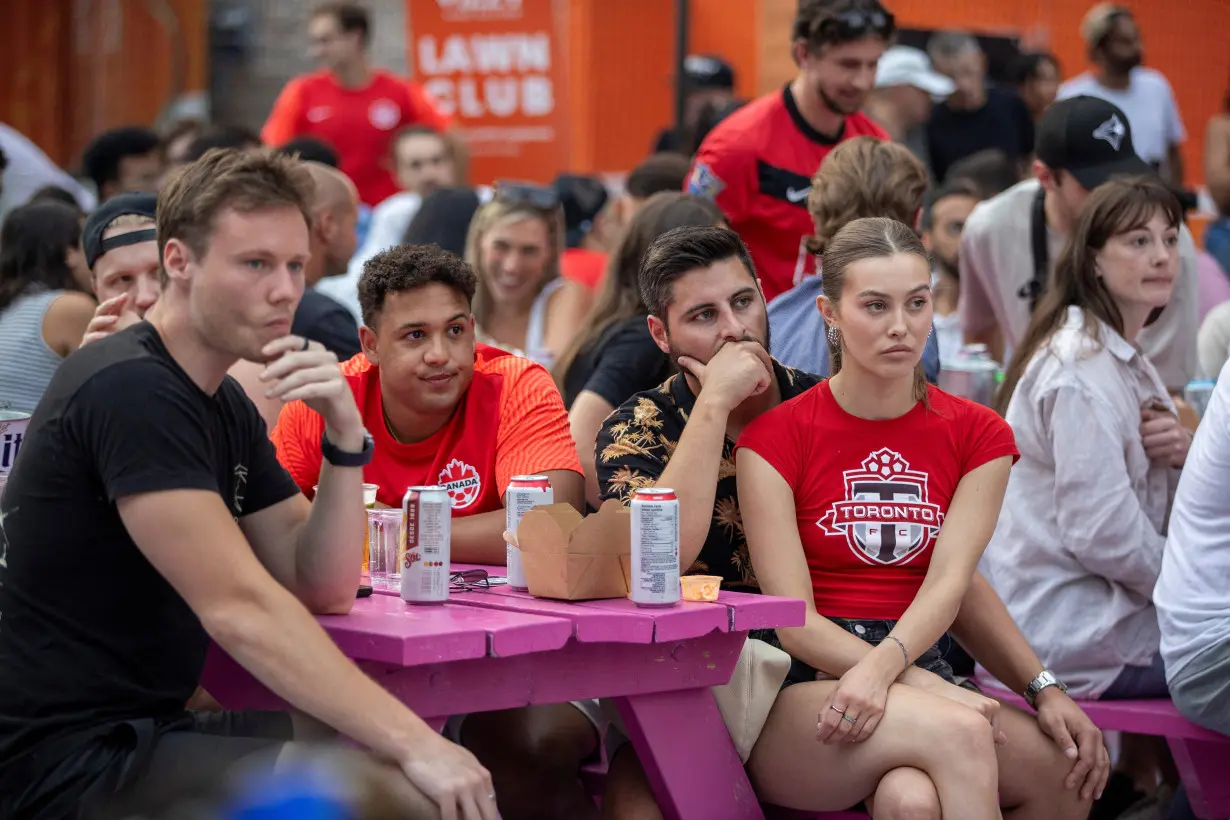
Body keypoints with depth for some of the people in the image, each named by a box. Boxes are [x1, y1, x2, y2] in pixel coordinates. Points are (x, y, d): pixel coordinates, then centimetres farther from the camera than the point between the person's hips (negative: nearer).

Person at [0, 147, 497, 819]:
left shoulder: (225, 407, 13)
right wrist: (414, 744, -25)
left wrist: (345, 434, -6)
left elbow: (323, 589, 10)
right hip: (68, 758, -10)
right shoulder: (129, 390, -17)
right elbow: (240, 609, -24)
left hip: (144, 729, 10)